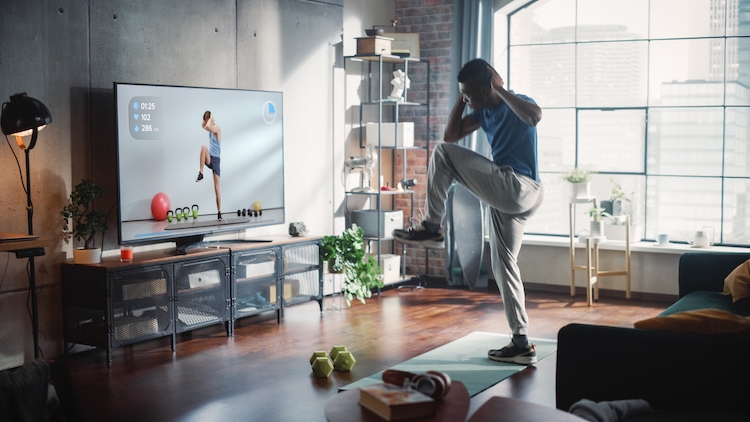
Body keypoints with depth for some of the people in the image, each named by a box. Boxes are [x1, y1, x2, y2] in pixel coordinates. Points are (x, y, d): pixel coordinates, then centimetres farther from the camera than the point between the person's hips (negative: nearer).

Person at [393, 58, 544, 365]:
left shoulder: (516, 104, -7)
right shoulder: (484, 112, 18)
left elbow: (535, 116, -31)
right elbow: (451, 135, 20)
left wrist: (499, 89, -20)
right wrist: (461, 99, 12)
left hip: (519, 189, -10)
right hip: (508, 197, 10)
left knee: (443, 154, -13)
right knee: (503, 265, 12)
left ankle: (431, 227, -4)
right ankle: (521, 343, 15)